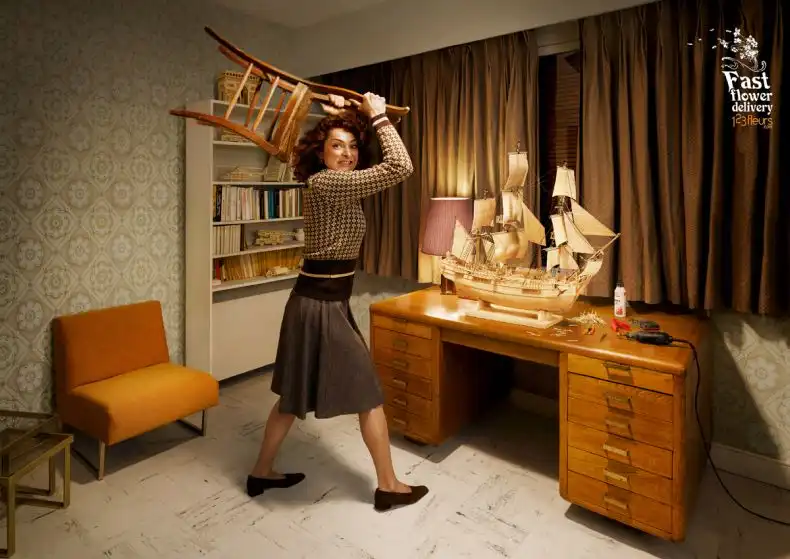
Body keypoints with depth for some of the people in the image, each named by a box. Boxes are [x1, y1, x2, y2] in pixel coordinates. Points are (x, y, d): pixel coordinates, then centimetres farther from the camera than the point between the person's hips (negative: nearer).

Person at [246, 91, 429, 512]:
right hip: (323, 305, -10)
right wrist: (378, 116, -11)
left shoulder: (330, 185, 11)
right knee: (369, 393, 3)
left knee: (295, 395, 20)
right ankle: (388, 486, 20)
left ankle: (262, 473, 36)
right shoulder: (325, 183, -16)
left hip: (315, 299, 10)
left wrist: (338, 116, 22)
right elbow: (400, 167, -23)